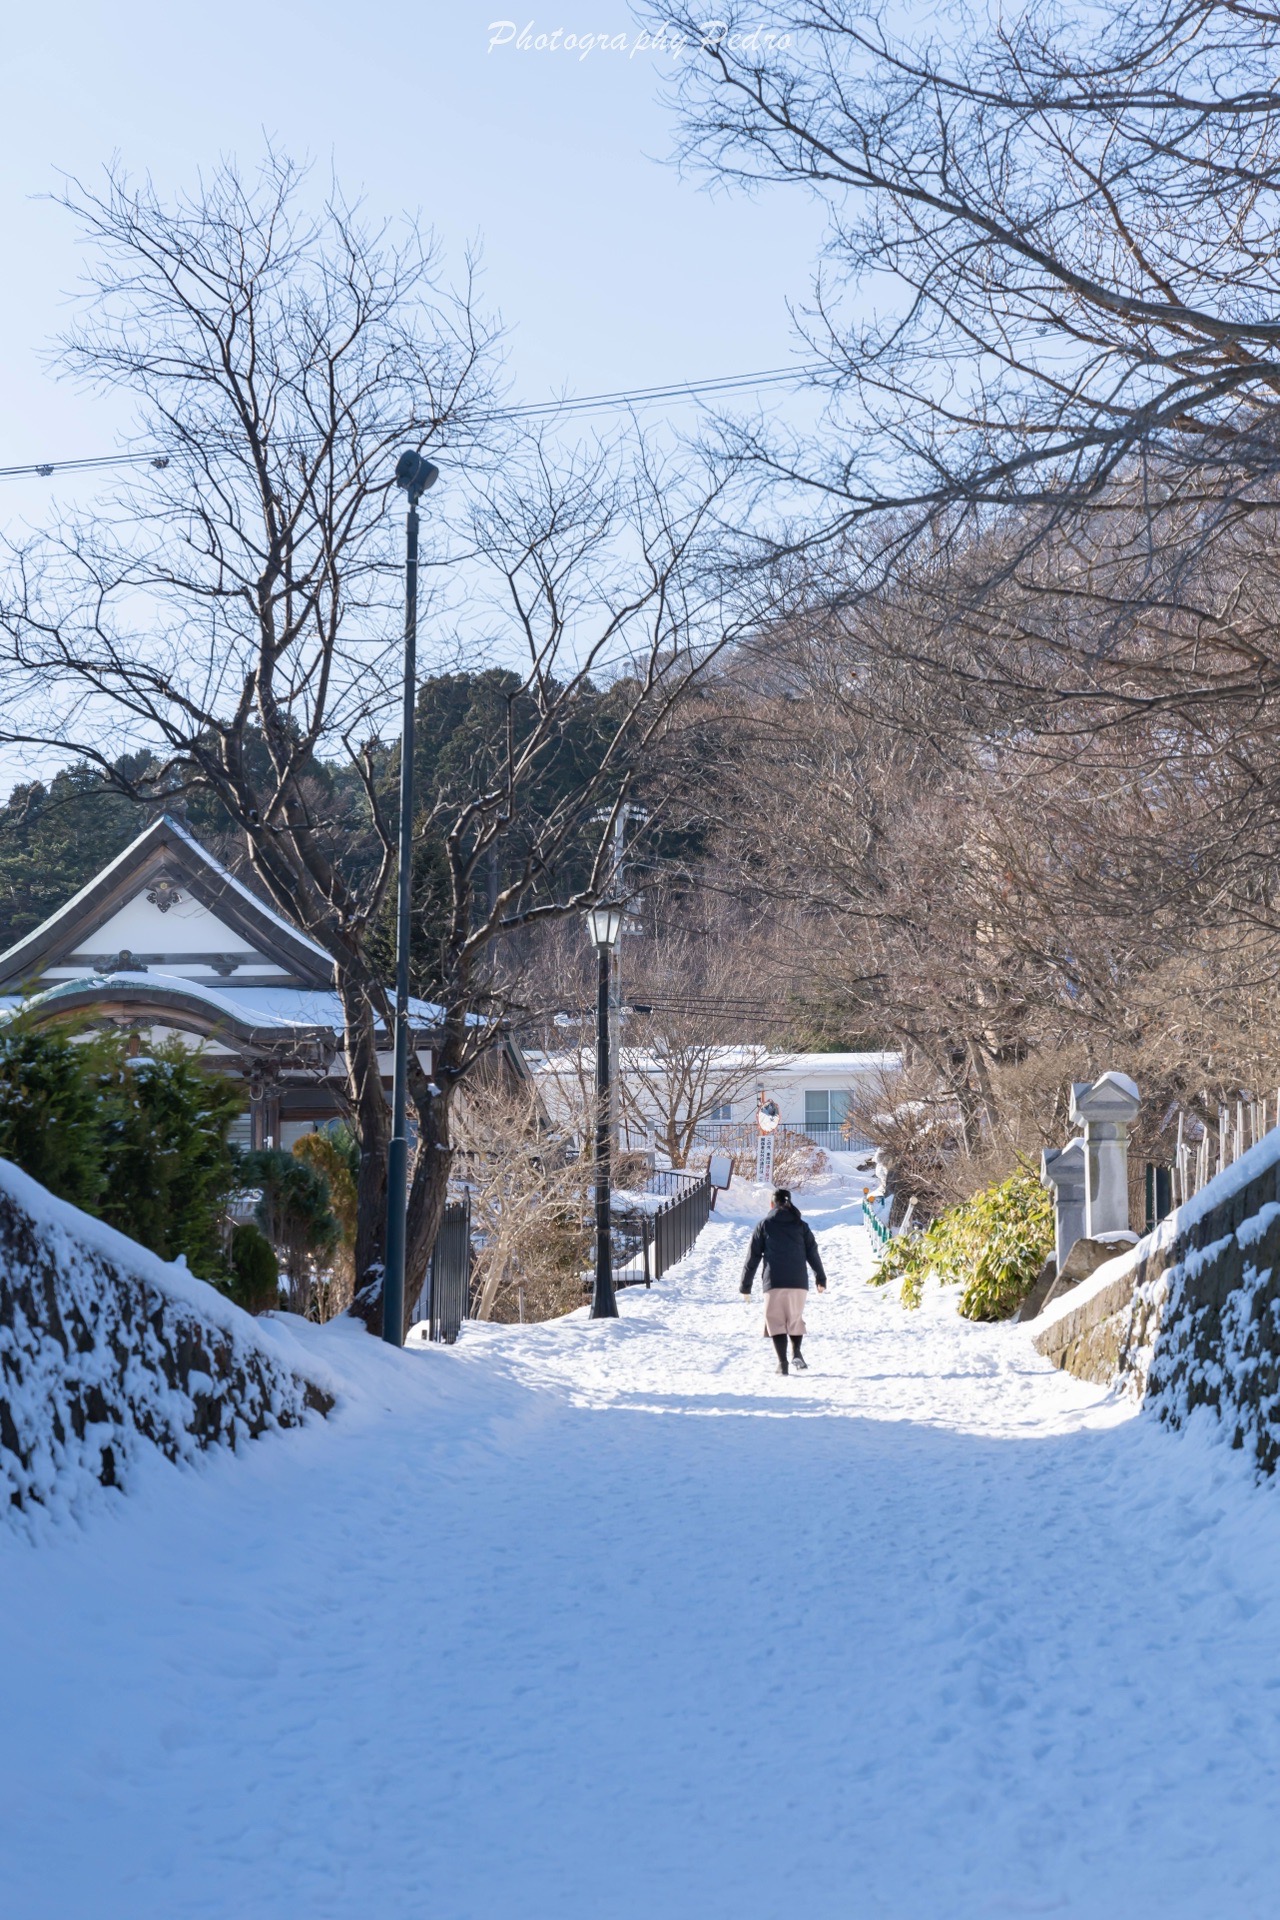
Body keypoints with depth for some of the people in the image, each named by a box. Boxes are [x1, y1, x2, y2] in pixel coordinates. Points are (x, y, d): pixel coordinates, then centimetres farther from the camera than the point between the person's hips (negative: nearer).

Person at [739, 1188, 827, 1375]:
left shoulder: (765, 1225, 5)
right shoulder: (801, 1225, 10)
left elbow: (753, 1256, 5)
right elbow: (813, 1253, 13)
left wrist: (746, 1285, 10)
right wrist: (821, 1279, 25)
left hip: (774, 1283, -2)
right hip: (798, 1282, 2)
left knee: (776, 1321, 3)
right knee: (795, 1318, 17)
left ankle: (782, 1362, -8)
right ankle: (796, 1353, -3)